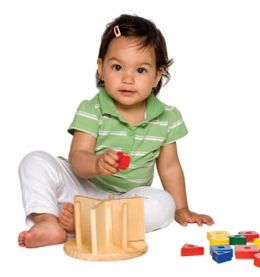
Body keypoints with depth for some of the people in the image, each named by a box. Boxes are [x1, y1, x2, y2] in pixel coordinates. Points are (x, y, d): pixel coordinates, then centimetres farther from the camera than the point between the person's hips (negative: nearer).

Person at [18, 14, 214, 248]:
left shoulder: (167, 118, -2)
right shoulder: (91, 110, -10)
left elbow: (169, 167, 7)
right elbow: (77, 158, -19)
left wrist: (182, 210, 7)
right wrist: (97, 164, -42)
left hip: (128, 199, 2)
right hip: (82, 188, -1)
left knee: (164, 205, -29)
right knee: (36, 161, -18)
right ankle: (47, 221, -33)